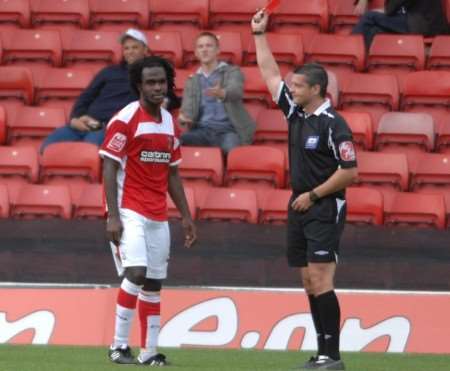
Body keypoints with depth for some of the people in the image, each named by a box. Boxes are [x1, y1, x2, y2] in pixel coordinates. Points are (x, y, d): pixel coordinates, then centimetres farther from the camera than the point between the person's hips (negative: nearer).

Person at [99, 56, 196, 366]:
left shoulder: (169, 123, 12)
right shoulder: (125, 119, -9)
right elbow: (109, 168, -11)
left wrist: (186, 216, 15)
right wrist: (113, 216, -19)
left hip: (159, 217, 7)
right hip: (130, 211, -7)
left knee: (154, 283, 6)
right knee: (136, 273, -20)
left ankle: (149, 352, 11)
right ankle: (119, 345, -11)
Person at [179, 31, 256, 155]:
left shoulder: (232, 72, 10)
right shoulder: (192, 81, 22)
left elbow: (236, 91, -12)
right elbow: (188, 108, 11)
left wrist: (221, 93, -38)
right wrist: (184, 117, -17)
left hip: (227, 129, -3)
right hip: (203, 130, 3)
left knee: (232, 149, -39)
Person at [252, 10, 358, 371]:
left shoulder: (333, 125, -14)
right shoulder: (296, 113, 9)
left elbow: (350, 172, -16)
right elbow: (270, 75, 18)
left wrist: (313, 196, -13)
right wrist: (259, 34, 17)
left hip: (325, 209, -8)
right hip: (300, 207, 8)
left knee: (320, 280, -14)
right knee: (310, 283, 7)